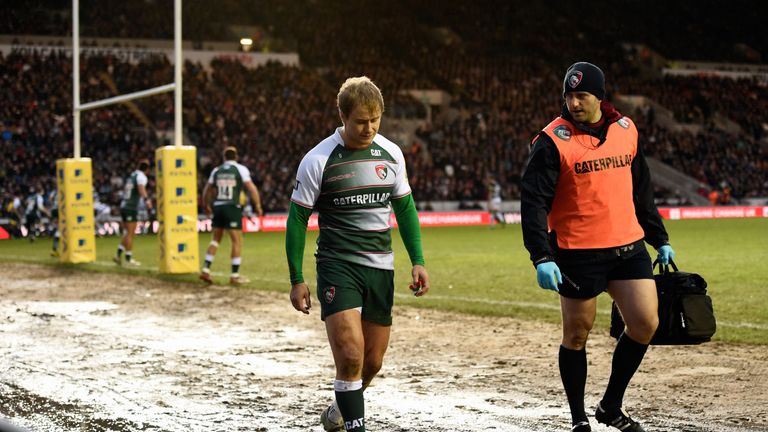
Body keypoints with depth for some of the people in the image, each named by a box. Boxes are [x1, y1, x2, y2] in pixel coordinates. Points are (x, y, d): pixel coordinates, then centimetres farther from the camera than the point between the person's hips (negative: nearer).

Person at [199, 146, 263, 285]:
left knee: (216, 239, 17)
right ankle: (235, 275, -1)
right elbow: (251, 188, -9)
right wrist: (258, 206, -3)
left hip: (217, 206, 5)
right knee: (237, 241, 1)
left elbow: (207, 190, 19)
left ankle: (206, 269, 11)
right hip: (232, 206, -5)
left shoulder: (217, 170, 12)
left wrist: (206, 206, 33)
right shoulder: (241, 169, 0)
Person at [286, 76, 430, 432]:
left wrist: (417, 261, 9)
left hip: (381, 268, 5)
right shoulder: (318, 160, -9)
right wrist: (296, 280, -5)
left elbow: (405, 208, 16)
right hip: (337, 266, -5)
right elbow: (297, 219, -3)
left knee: (373, 361, 10)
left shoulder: (391, 154, 5)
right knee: (350, 356, -19)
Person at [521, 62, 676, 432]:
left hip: (629, 246, 4)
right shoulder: (553, 141, -8)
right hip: (578, 254, -4)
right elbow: (534, 203, -12)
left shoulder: (625, 130, 8)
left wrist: (660, 240, 21)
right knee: (576, 335, 4)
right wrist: (541, 258, -22)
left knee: (645, 323, -4)